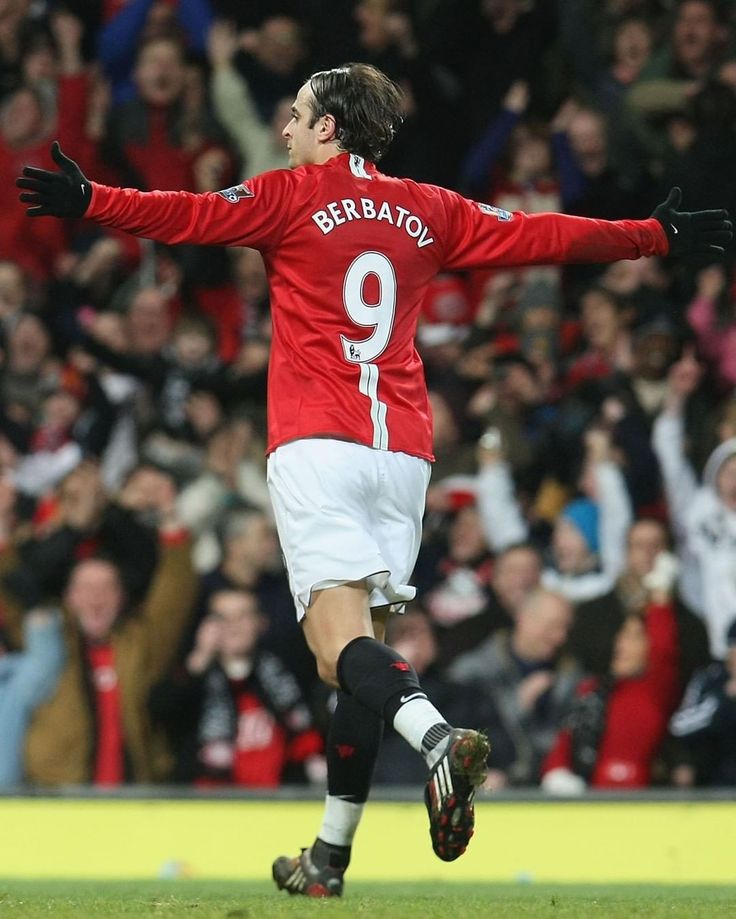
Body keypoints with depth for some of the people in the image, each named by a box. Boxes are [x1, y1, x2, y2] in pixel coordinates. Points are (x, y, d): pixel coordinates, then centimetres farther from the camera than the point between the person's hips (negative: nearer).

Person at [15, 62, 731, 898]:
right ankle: (329, 859, 9)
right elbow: (540, 236, 23)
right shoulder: (428, 212, 17)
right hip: (402, 451, 5)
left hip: (317, 443, -5)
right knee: (357, 653, 8)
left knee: (339, 640, -16)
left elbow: (190, 216, -10)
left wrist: (87, 201, -15)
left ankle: (438, 738, -45)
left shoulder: (293, 196, 5)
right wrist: (659, 237, 34)